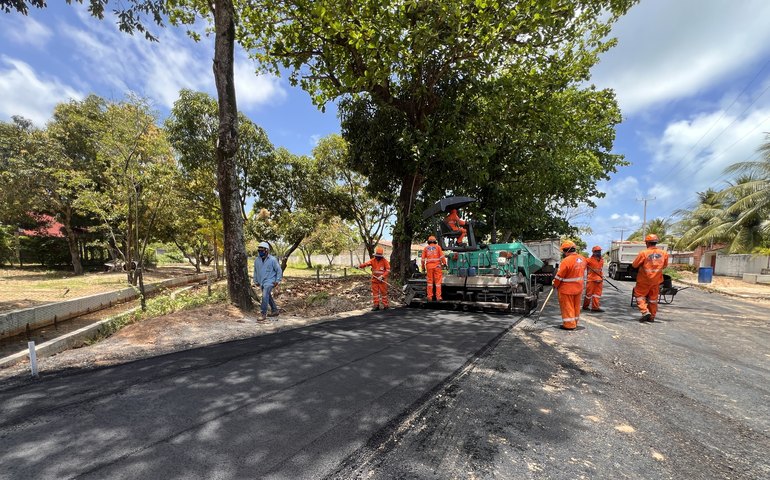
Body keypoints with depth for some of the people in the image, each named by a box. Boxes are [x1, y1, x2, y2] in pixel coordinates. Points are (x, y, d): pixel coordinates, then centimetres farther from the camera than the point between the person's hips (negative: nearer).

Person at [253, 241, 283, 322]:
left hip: (269, 281, -7)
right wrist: (256, 281, 16)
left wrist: (277, 281, -9)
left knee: (265, 296, -19)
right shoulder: (257, 260, 2)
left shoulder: (272, 260, -13)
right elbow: (255, 271, 16)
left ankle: (264, 315, -12)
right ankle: (274, 310, 33)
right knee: (268, 297, 17)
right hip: (261, 282, 7)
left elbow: (279, 270, -6)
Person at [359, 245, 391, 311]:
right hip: (374, 280, 3)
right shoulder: (373, 260, 2)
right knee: (375, 292, 6)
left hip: (382, 280, -3)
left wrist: (382, 276, -19)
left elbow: (388, 270, -9)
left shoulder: (385, 261, -6)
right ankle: (376, 305, 15)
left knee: (384, 292, 4)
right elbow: (366, 263, -13)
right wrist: (360, 266, -32)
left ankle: (385, 305, 14)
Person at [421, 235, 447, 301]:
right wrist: (444, 263, -2)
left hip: (429, 266, 2)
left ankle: (429, 297, 6)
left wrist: (423, 267, 14)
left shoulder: (426, 248, 11)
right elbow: (442, 256, -4)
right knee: (438, 281, 0)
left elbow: (423, 259, 8)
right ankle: (438, 297, -2)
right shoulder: (438, 247, 7)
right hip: (437, 266, -2)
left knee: (430, 281, 6)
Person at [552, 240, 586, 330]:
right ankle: (575, 322, 29)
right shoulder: (582, 259, 1)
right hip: (578, 288, 8)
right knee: (576, 306, 18)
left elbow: (559, 276, -18)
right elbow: (583, 273, 13)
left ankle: (569, 324, 9)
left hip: (567, 289, -8)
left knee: (567, 306, 4)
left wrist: (555, 285, -3)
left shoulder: (566, 261, -24)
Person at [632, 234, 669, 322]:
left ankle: (645, 312, -6)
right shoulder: (663, 253, -3)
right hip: (656, 280, 5)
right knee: (653, 298, 15)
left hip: (644, 279, -5)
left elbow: (634, 265, -11)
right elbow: (665, 266, 11)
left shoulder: (643, 253, -18)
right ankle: (652, 316, 23)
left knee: (640, 295, 9)